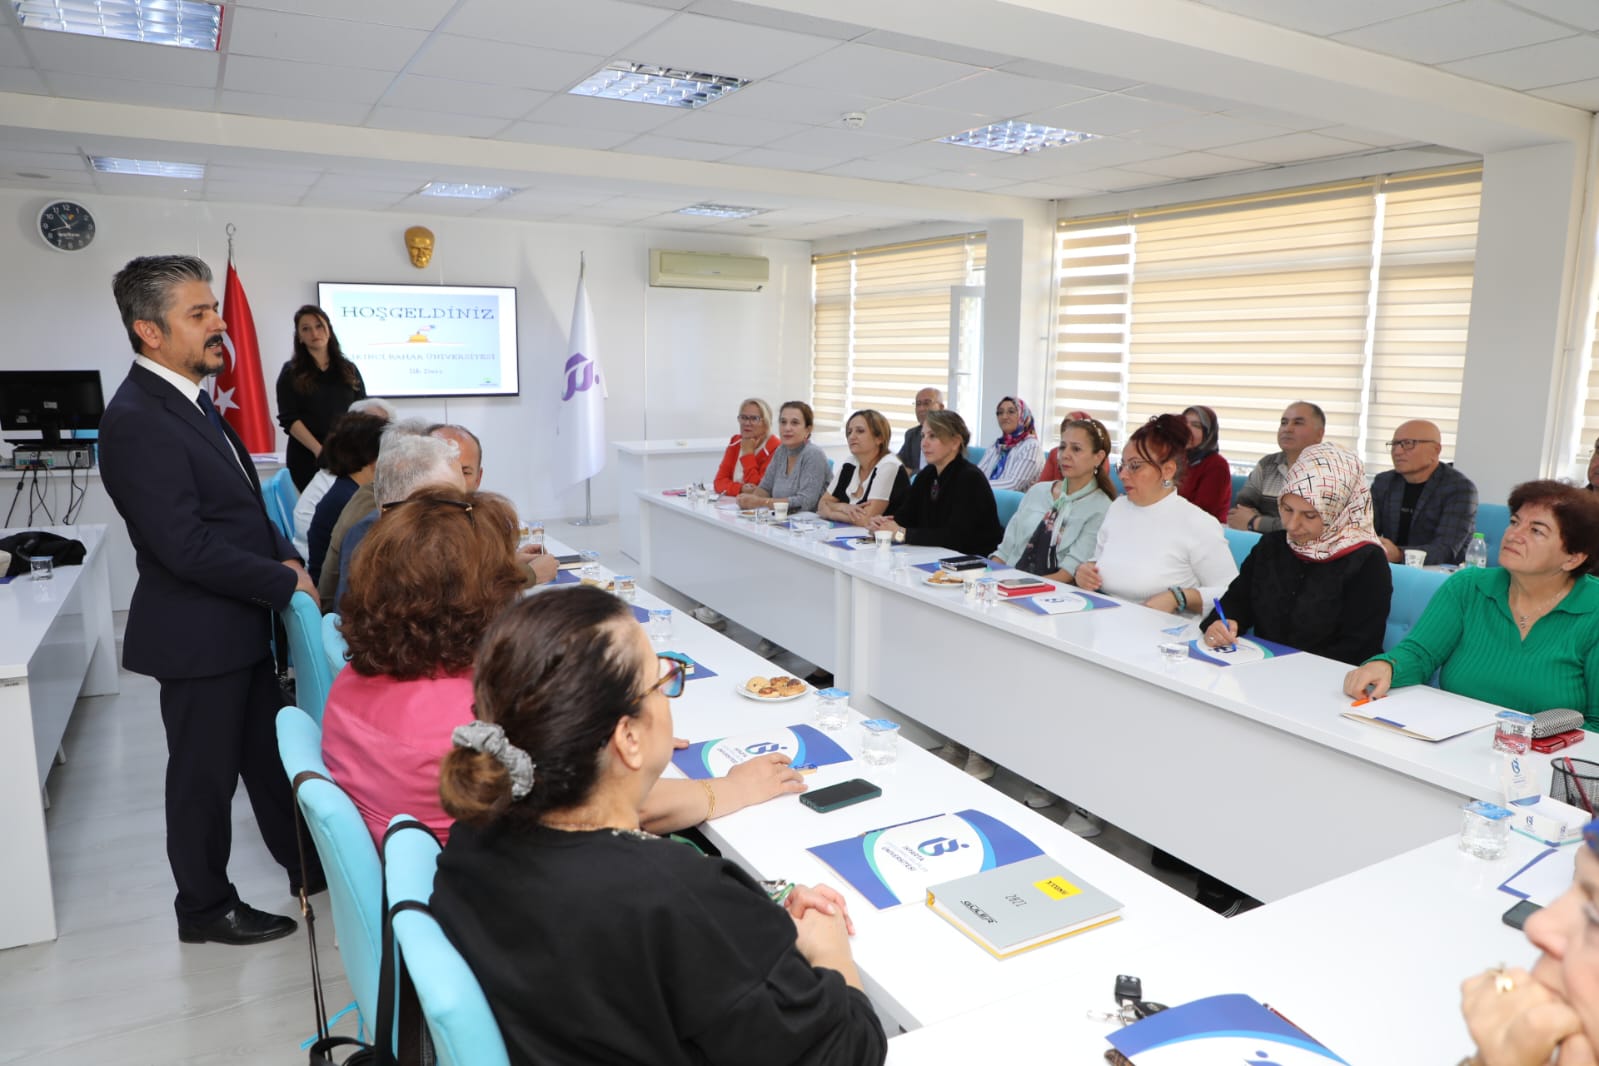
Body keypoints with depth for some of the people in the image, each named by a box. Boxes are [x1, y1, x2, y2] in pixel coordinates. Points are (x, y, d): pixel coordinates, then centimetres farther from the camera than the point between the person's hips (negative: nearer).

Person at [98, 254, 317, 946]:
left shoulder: (189, 399, 8)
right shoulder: (135, 421, -22)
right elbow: (187, 547, -26)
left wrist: (283, 554, 2)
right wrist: (286, 582, -16)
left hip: (240, 626, 9)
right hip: (198, 636, -9)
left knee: (270, 752, 20)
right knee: (205, 773, 9)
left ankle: (306, 866, 37)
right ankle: (204, 908, 29)